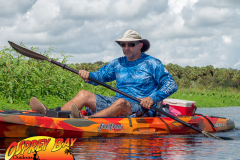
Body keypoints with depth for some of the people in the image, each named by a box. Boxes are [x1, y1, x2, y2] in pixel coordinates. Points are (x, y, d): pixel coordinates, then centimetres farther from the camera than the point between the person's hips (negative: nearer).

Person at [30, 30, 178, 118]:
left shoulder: (152, 63, 3)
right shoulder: (117, 63, 19)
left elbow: (171, 85, -4)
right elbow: (100, 76, 13)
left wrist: (153, 98, -21)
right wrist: (88, 75, -12)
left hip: (140, 107, -6)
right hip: (118, 101, 6)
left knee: (121, 102, -39)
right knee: (84, 94, -13)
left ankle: (86, 120, -66)